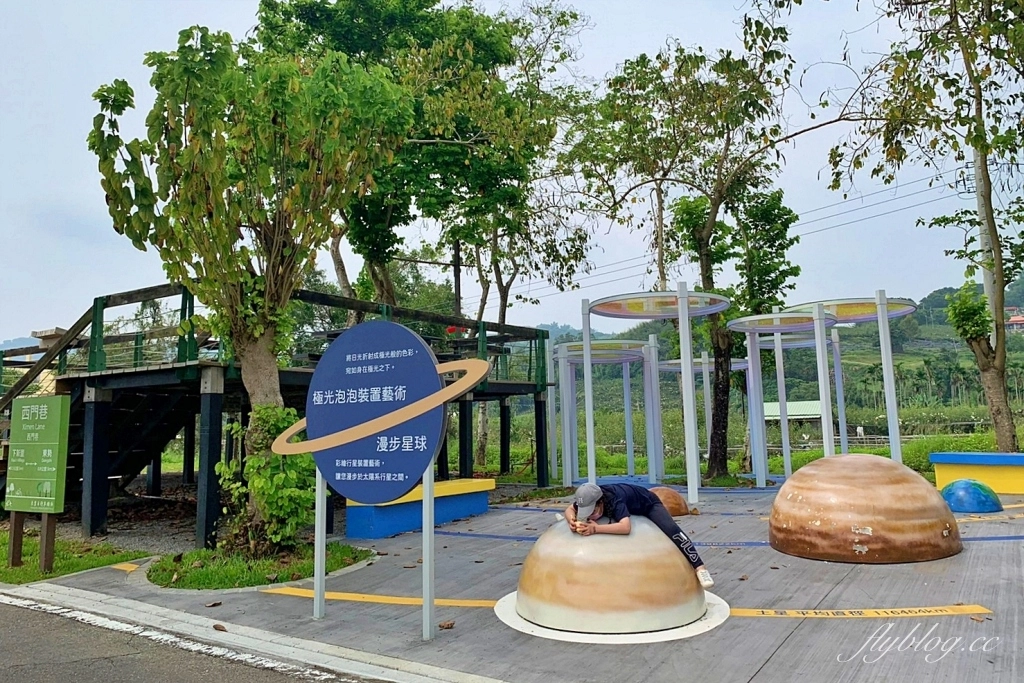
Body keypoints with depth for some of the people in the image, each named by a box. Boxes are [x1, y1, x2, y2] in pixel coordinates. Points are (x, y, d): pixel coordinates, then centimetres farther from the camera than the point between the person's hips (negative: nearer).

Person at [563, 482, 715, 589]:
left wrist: (596, 528, -61)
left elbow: (625, 527, -61)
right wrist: (572, 521, -36)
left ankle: (699, 567, -21)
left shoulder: (614, 500, -46)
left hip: (648, 503, -7)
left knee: (671, 529, -27)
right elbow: (569, 509, -13)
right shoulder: (588, 500, -28)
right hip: (630, 509, 7)